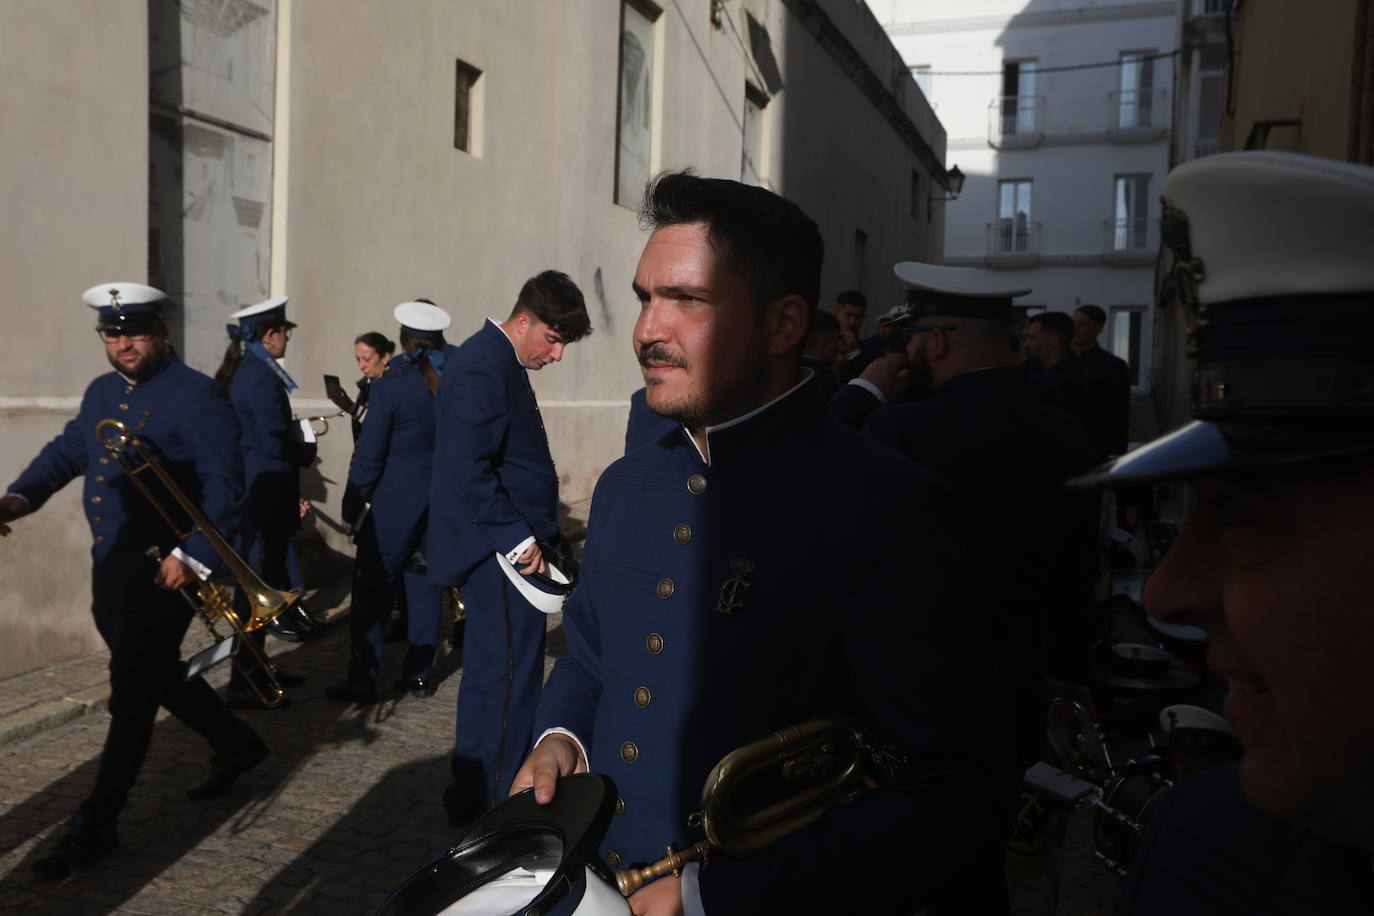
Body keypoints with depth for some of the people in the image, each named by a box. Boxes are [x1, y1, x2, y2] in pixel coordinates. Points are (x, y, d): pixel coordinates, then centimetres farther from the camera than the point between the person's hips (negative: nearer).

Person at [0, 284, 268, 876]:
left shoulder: (196, 396, -12)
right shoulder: (101, 393, 14)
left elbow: (223, 486, -18)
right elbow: (68, 450, 17)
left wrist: (193, 557, -26)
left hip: (163, 572, -9)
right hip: (109, 567, 9)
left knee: (131, 695, -1)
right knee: (158, 674, 19)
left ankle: (95, 825, 11)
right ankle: (236, 745, 38)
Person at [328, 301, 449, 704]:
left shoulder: (390, 385, -14)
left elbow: (369, 455, -11)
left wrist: (353, 503, -2)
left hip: (396, 501, -5)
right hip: (446, 500, 5)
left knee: (371, 586, 5)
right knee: (426, 581, 14)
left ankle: (362, 679, 7)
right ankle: (420, 673, 19)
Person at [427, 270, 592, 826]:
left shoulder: (500, 362, 16)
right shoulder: (483, 368, -17)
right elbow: (466, 468, -25)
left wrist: (530, 532, 15)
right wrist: (517, 537, -22)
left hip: (506, 547, 11)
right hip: (501, 551, -11)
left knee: (491, 673, 19)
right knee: (510, 676, -3)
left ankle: (472, 793, 33)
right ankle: (494, 806, 9)